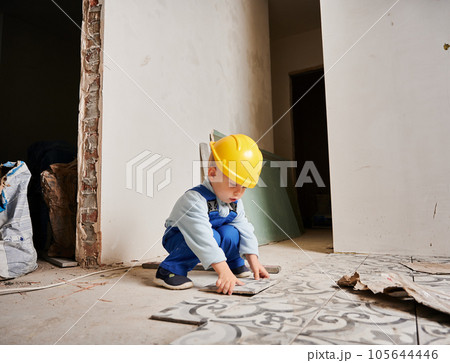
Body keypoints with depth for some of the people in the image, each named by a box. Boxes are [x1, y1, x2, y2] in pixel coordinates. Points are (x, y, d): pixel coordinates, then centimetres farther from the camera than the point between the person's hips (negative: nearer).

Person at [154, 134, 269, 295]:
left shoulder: (235, 202, -8)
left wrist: (254, 262, -14)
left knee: (231, 233, -22)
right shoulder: (194, 200, -35)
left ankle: (235, 262, 10)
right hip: (178, 238, -6)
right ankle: (171, 270, -20)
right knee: (206, 236, -36)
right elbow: (204, 239, -44)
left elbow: (245, 230, -5)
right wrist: (223, 272, -48)